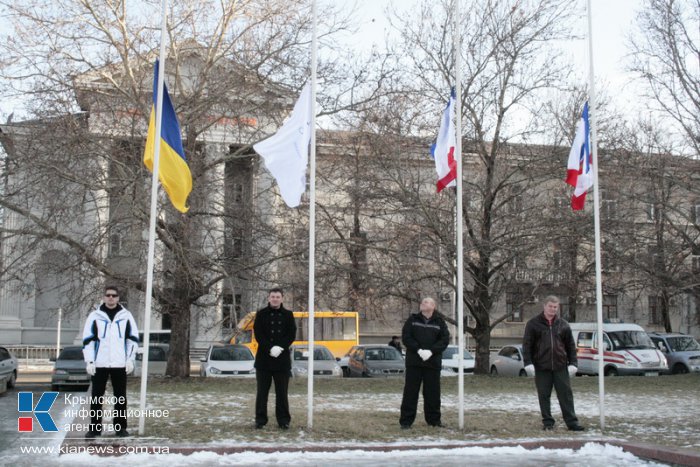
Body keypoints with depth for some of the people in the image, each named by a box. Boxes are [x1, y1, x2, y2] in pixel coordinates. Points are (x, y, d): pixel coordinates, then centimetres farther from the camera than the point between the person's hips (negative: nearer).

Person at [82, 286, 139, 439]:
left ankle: (120, 427, 14)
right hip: (99, 364, -1)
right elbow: (88, 340, 1)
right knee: (97, 396, 3)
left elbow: (133, 338, 7)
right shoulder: (95, 316, 1)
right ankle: (95, 427, 10)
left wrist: (130, 359, -1)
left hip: (120, 364, 1)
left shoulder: (126, 316, 4)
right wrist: (89, 361, -7)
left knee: (120, 397, 6)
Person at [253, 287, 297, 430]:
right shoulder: (261, 314, 4)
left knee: (282, 392, 4)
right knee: (262, 391, 3)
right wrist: (270, 348, -15)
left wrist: (280, 347, -13)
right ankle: (260, 419, 10)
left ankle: (283, 420, 9)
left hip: (282, 358, 1)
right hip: (264, 358, -1)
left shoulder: (288, 315, 8)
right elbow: (258, 334, -4)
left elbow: (292, 334, 2)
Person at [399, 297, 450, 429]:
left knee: (432, 392, 6)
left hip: (433, 362, 1)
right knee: (410, 391, 0)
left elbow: (445, 340, 0)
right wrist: (418, 350, -14)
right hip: (414, 361, -1)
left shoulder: (439, 322, 8)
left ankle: (434, 419, 17)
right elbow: (406, 337, -1)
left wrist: (431, 351, -14)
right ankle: (406, 420, 3)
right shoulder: (412, 320, 7)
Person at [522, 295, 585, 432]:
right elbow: (527, 345, -1)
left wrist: (573, 363, 3)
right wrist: (528, 363, -9)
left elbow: (571, 346, 12)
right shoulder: (533, 324, 1)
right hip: (541, 367, -2)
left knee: (566, 395, 1)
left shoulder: (563, 325, 9)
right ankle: (547, 422, 13)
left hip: (560, 366, 2)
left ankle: (572, 422, 5)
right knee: (544, 396, 4)